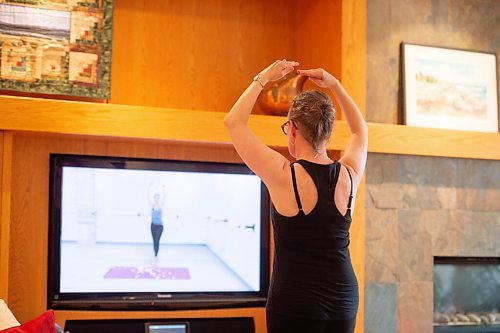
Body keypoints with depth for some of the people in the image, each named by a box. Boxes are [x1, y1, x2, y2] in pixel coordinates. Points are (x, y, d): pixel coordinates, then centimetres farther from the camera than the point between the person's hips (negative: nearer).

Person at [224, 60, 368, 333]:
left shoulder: (284, 176, -14)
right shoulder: (348, 176, -1)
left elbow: (233, 122, -3)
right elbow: (360, 131, 22)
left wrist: (263, 78, 6)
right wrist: (334, 85, 19)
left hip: (294, 302, -5)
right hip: (343, 300, 5)